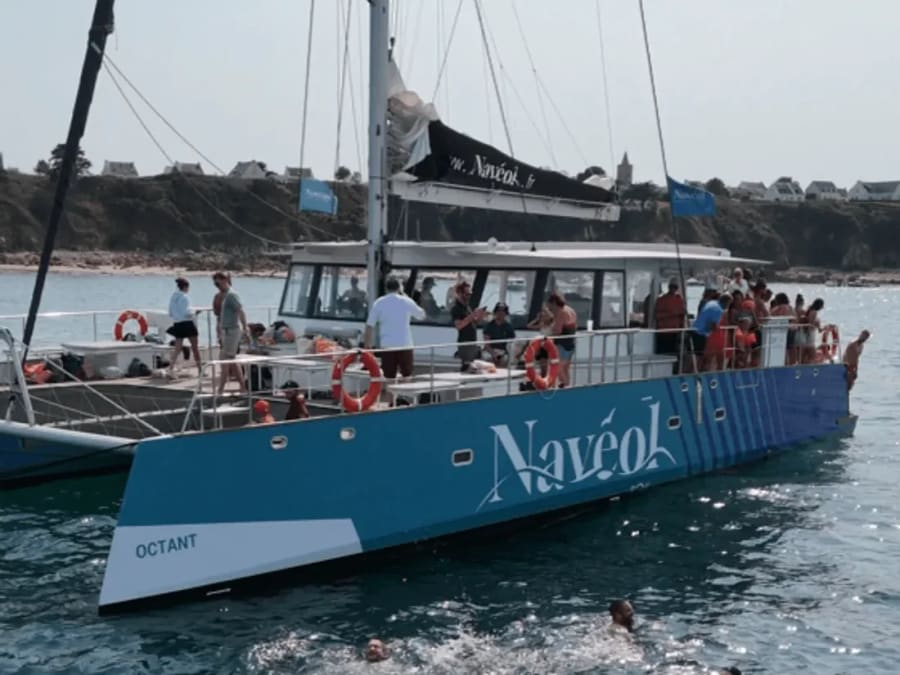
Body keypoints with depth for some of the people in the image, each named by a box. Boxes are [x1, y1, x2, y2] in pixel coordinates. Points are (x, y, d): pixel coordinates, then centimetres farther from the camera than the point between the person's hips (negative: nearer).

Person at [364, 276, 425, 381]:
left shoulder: (378, 303, 0)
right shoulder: (407, 301, -1)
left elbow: (370, 326, -2)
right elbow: (422, 315, 16)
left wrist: (367, 344, 6)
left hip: (387, 346, 0)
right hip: (405, 345, 0)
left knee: (389, 378, 2)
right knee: (407, 377, 8)